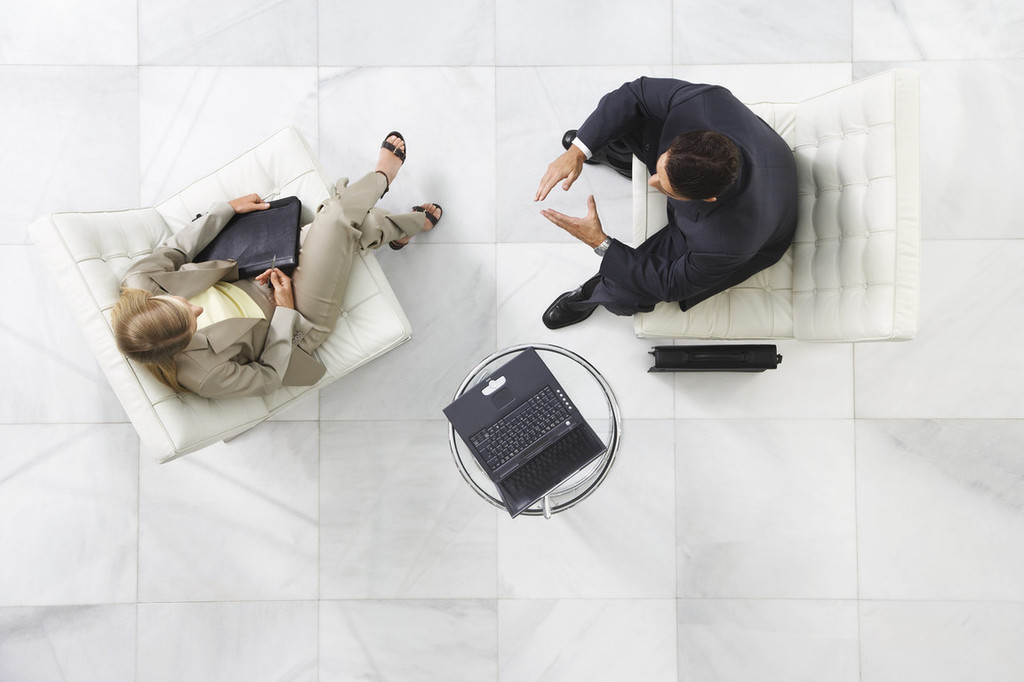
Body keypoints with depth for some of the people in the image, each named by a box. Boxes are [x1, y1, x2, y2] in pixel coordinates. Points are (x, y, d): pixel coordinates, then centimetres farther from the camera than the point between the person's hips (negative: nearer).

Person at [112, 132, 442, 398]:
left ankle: (402, 226, 41)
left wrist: (229, 208, -3)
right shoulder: (202, 374, -36)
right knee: (338, 216, -13)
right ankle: (381, 177, 23)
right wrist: (286, 310, -19)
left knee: (355, 222, 4)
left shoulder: (137, 287, -22)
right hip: (299, 323, -6)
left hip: (257, 278, 7)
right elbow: (268, 378, -20)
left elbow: (174, 250, -4)